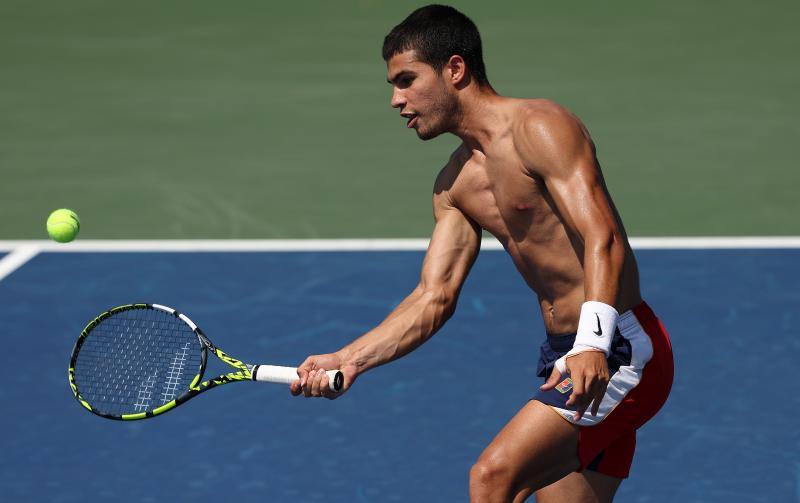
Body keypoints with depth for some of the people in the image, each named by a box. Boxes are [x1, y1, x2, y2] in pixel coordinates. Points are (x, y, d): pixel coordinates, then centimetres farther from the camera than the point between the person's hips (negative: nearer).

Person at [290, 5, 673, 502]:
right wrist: (347, 360, -1)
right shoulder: (456, 184, 15)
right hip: (564, 356, 9)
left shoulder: (540, 127, -11)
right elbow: (434, 297, 12)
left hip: (617, 349, -9)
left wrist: (592, 344, -36)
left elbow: (604, 241, -22)